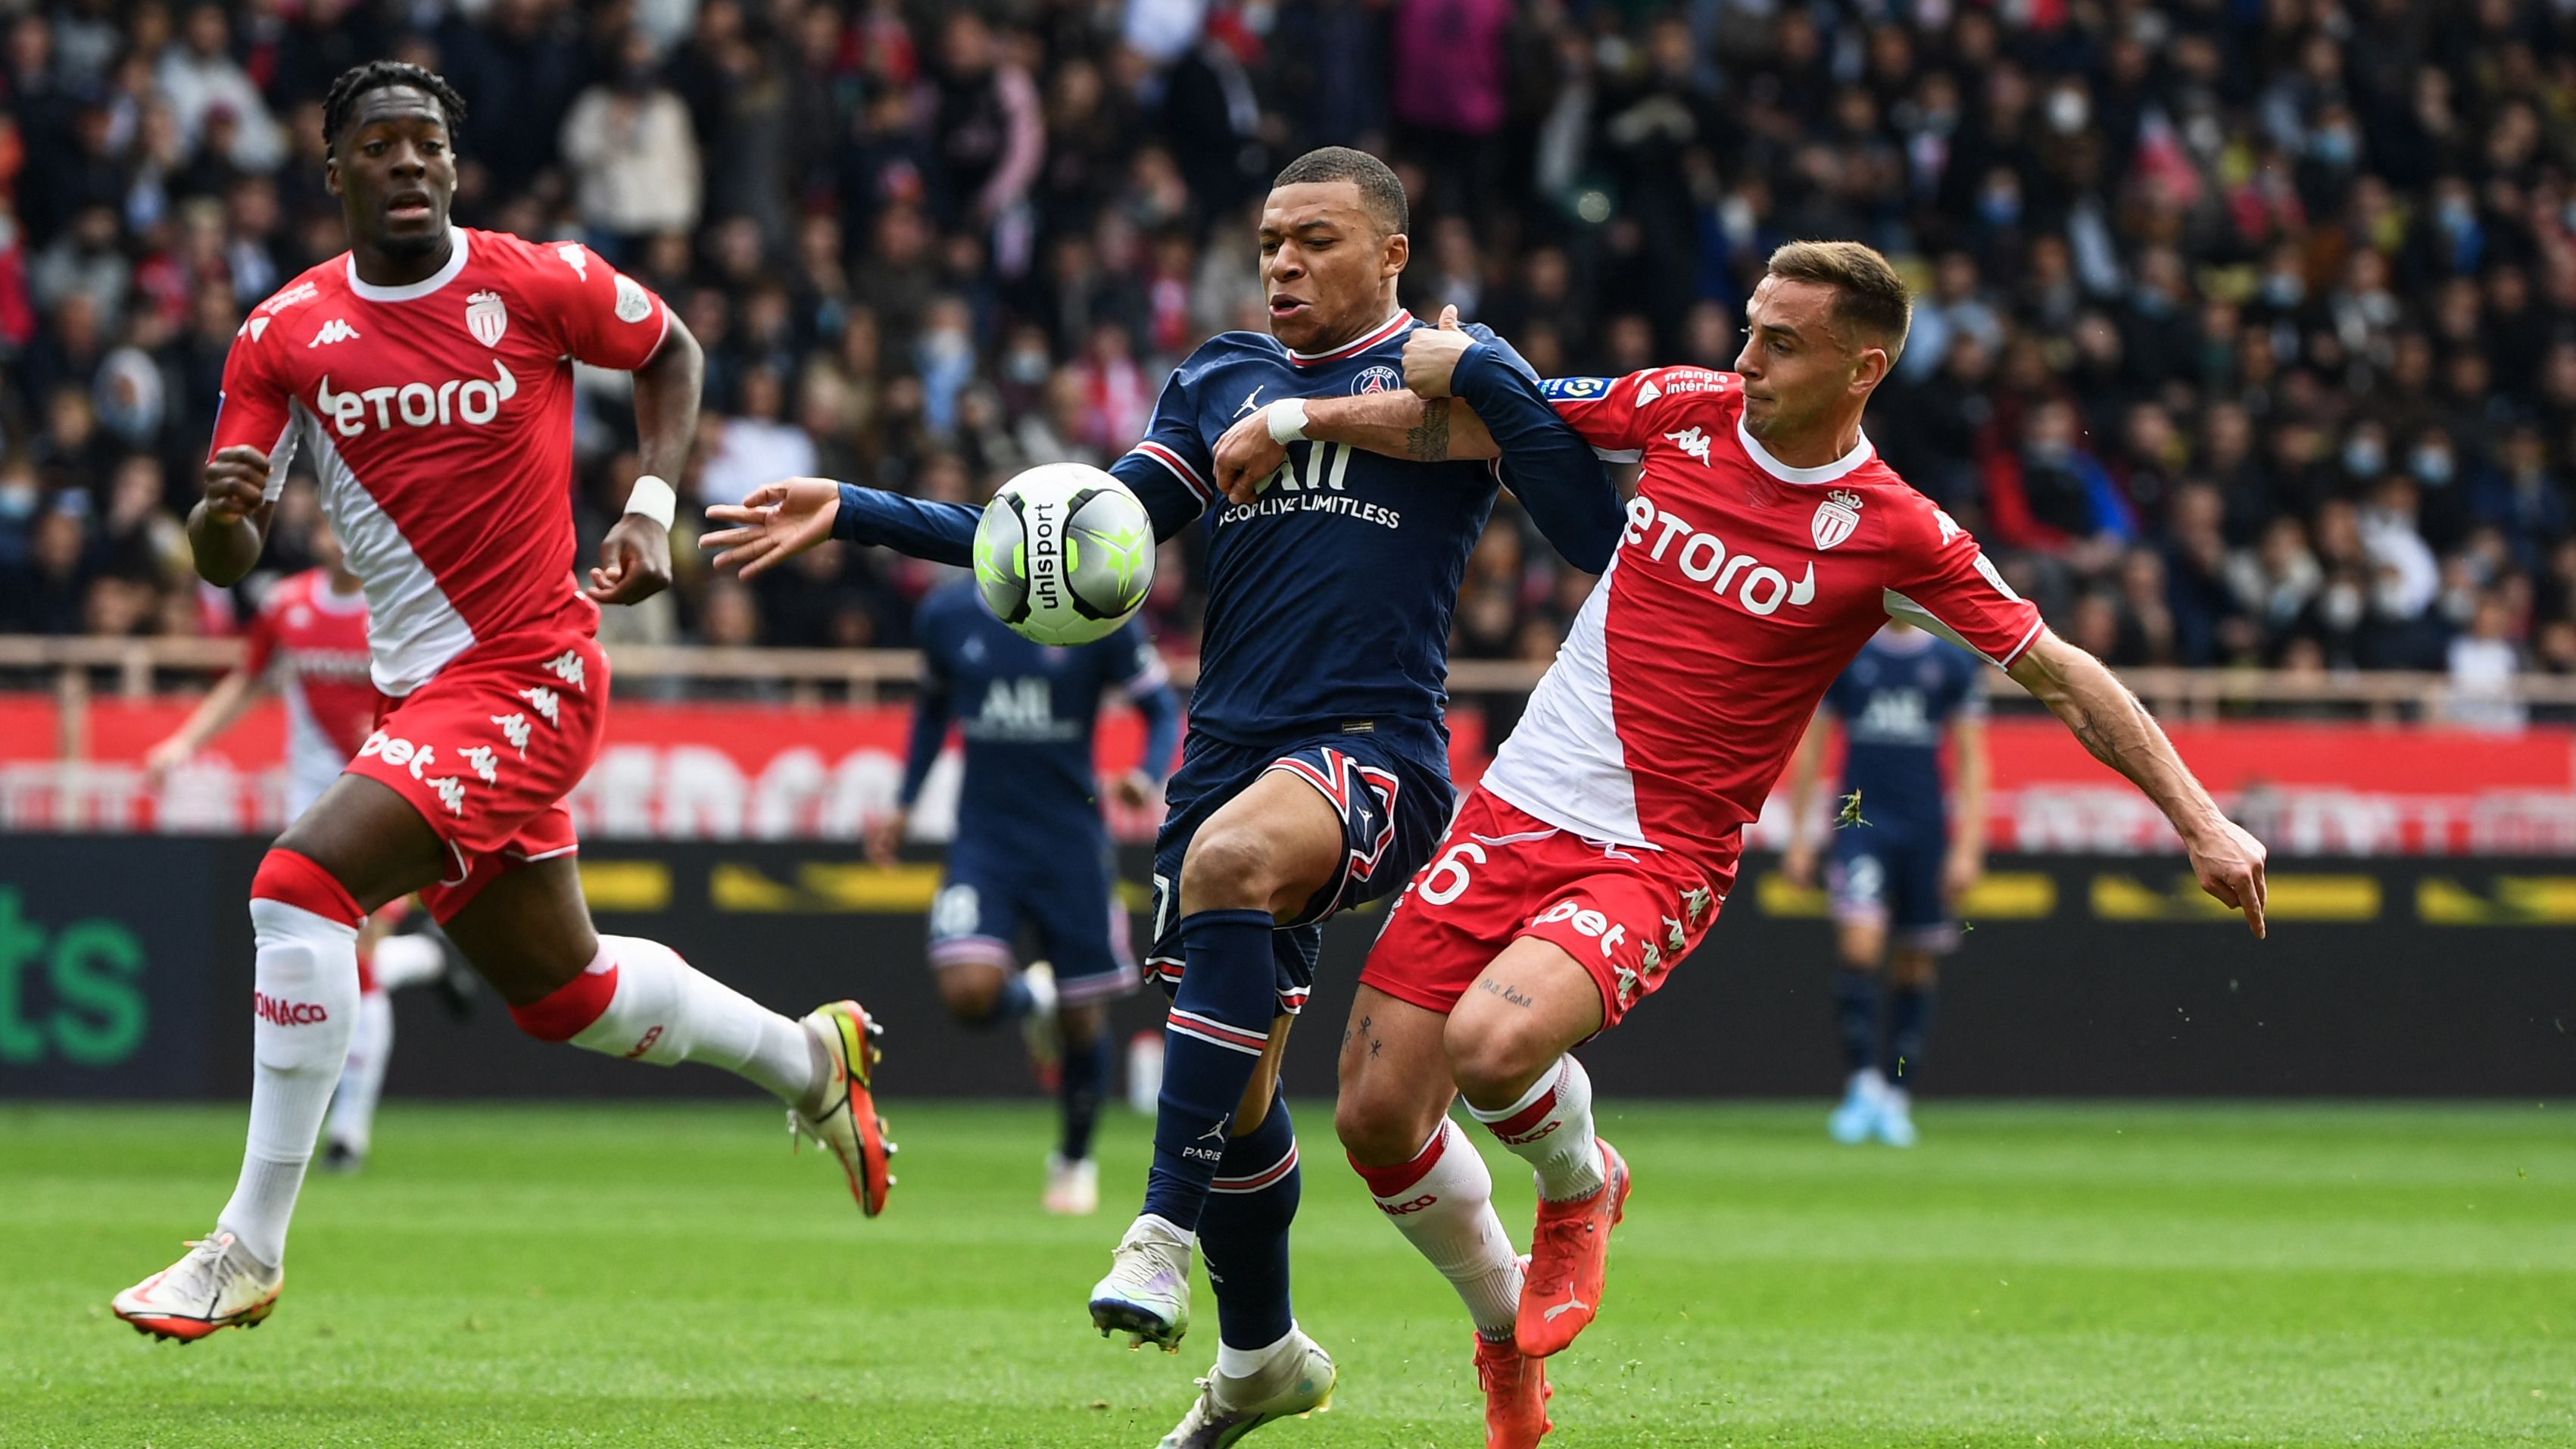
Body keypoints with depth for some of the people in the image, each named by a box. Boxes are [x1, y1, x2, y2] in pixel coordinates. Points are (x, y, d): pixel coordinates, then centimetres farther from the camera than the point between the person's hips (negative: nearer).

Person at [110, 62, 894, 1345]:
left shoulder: (538, 285, -8)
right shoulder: (283, 335, 0)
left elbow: (667, 349, 13)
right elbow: (228, 562, -1)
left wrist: (652, 508, -1)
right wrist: (222, 513, -25)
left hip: (528, 675, -6)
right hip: (416, 695, 6)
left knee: (301, 881, -22)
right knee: (557, 989, 18)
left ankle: (250, 1247, -17)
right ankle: (809, 1058, 45)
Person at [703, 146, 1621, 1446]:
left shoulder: (1450, 375, 4)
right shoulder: (1220, 384, 17)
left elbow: (1606, 544, -2)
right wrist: (852, 514, 10)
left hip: (1376, 752, -6)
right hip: (1228, 750, 6)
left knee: (1232, 857, -37)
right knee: (1234, 1080, 7)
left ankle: (1166, 1227, -36)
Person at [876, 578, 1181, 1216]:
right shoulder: (946, 615, 1)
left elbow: (1162, 708, -1)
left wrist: (1147, 776, -22)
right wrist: (905, 805, 16)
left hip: (1072, 842, -1)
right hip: (984, 836, 1)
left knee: (1082, 1015, 6)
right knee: (969, 992, -21)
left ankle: (1075, 1159, 32)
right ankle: (1031, 1003, 17)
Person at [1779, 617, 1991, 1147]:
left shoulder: (1953, 663, 4)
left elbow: (1971, 761, 5)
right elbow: (1809, 749, 9)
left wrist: (1967, 847, -3)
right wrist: (1798, 835, 5)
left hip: (1926, 828, 1)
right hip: (1862, 821, -1)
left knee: (1913, 966, 4)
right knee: (1859, 944, -19)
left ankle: (1897, 1097, 12)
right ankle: (1863, 1082, -14)